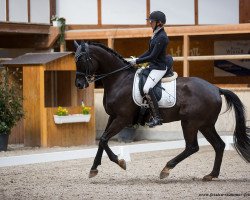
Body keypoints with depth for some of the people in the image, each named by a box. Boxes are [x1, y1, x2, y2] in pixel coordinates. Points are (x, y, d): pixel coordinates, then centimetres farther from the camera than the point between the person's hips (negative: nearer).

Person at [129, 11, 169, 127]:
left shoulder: (162, 37, -21)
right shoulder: (156, 34, 10)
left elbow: (152, 56, -23)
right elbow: (149, 52, 17)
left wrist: (137, 62, -17)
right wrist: (137, 59, 8)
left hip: (159, 68, -11)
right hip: (153, 66, 11)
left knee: (147, 89, -25)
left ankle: (156, 118, -20)